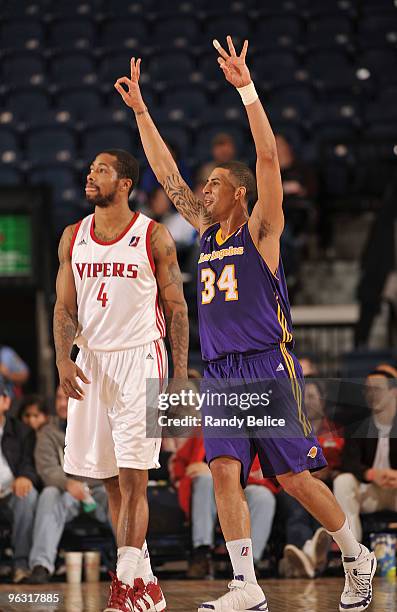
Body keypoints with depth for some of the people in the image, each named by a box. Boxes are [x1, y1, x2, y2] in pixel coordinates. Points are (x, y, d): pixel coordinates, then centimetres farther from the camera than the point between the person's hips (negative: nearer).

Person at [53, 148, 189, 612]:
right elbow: (65, 307, 9)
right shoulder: (73, 237, 8)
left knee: (132, 477, -11)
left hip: (140, 360, -5)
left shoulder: (153, 237, -3)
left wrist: (181, 373, -5)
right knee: (111, 481, 8)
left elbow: (176, 307, 0)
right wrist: (63, 360, -6)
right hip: (92, 364, 5)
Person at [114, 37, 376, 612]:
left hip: (268, 369, -6)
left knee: (295, 477, -4)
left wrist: (247, 88, -20)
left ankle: (357, 557, 15)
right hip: (220, 371, 6)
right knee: (225, 472, -7)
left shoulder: (260, 230, -2)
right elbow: (167, 175, 19)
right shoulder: (208, 231, 15)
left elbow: (269, 159, -13)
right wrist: (139, 110, 16)